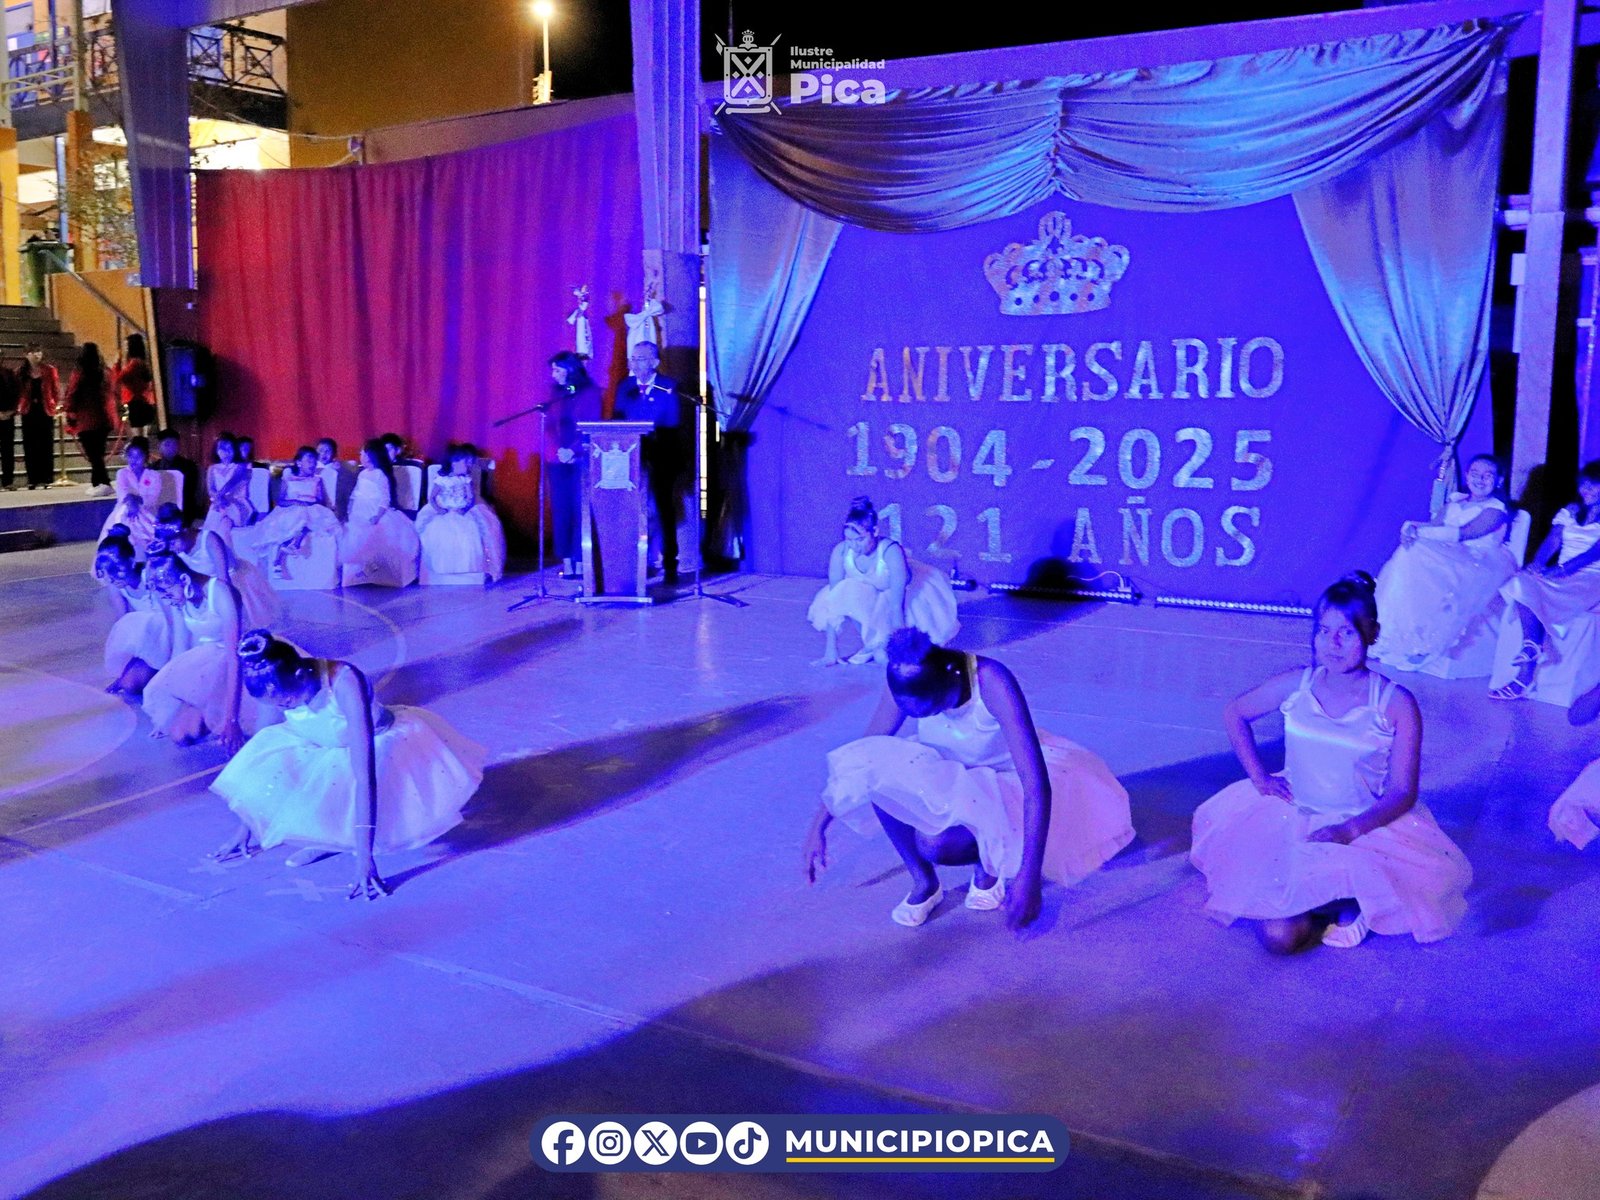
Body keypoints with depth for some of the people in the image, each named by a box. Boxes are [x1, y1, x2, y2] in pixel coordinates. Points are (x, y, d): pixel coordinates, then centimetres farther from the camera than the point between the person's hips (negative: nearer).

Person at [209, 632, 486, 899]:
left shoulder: (343, 682, -38)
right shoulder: (278, 685, -23)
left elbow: (363, 771, -42)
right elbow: (265, 745, -8)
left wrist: (364, 856, -45)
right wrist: (247, 824, -4)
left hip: (382, 745, -5)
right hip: (329, 754, 5)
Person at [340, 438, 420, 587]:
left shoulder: (380, 476, -7)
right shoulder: (362, 474, 15)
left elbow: (385, 499, -13)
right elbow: (355, 496, 17)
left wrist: (377, 516, -23)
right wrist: (348, 513, 7)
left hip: (375, 514, -7)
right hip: (360, 515, 7)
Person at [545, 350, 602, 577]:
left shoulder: (590, 393, 1)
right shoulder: (555, 392, 12)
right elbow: (548, 426, 6)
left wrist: (574, 451, -15)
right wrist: (558, 450, -10)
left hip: (582, 460, -3)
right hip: (557, 460, 3)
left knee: (580, 510, -5)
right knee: (561, 510, -1)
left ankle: (580, 561, -3)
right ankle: (566, 562, 2)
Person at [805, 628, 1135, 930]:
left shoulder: (991, 682, -35)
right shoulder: (907, 681, -21)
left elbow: (1037, 783, -38)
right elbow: (859, 754, -8)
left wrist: (1028, 877, -43)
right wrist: (818, 826, -7)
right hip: (942, 776, 5)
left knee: (934, 844, -34)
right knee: (874, 772, -27)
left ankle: (988, 861, 2)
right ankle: (924, 881, -7)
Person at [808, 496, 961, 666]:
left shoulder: (891, 552, -39)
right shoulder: (841, 551, -27)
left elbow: (896, 606, -37)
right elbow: (834, 597, -24)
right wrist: (830, 651, -26)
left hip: (907, 592, -3)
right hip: (869, 594, 3)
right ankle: (873, 646, -8)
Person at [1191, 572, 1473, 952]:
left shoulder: (1395, 704, -13)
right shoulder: (1295, 685, -6)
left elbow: (1402, 793, -11)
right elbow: (1234, 712, 11)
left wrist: (1351, 830, -27)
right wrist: (1259, 777, 2)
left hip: (1369, 827, -1)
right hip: (1292, 818, 1)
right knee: (1278, 937, -15)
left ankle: (1348, 902, 6)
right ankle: (1323, 901, 18)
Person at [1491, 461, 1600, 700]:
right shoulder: (1568, 513, 20)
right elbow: (1551, 543, 8)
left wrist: (1561, 570, -26)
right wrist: (1537, 564, -13)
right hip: (1560, 575, 5)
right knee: (1524, 583, -28)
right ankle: (1532, 645, -36)